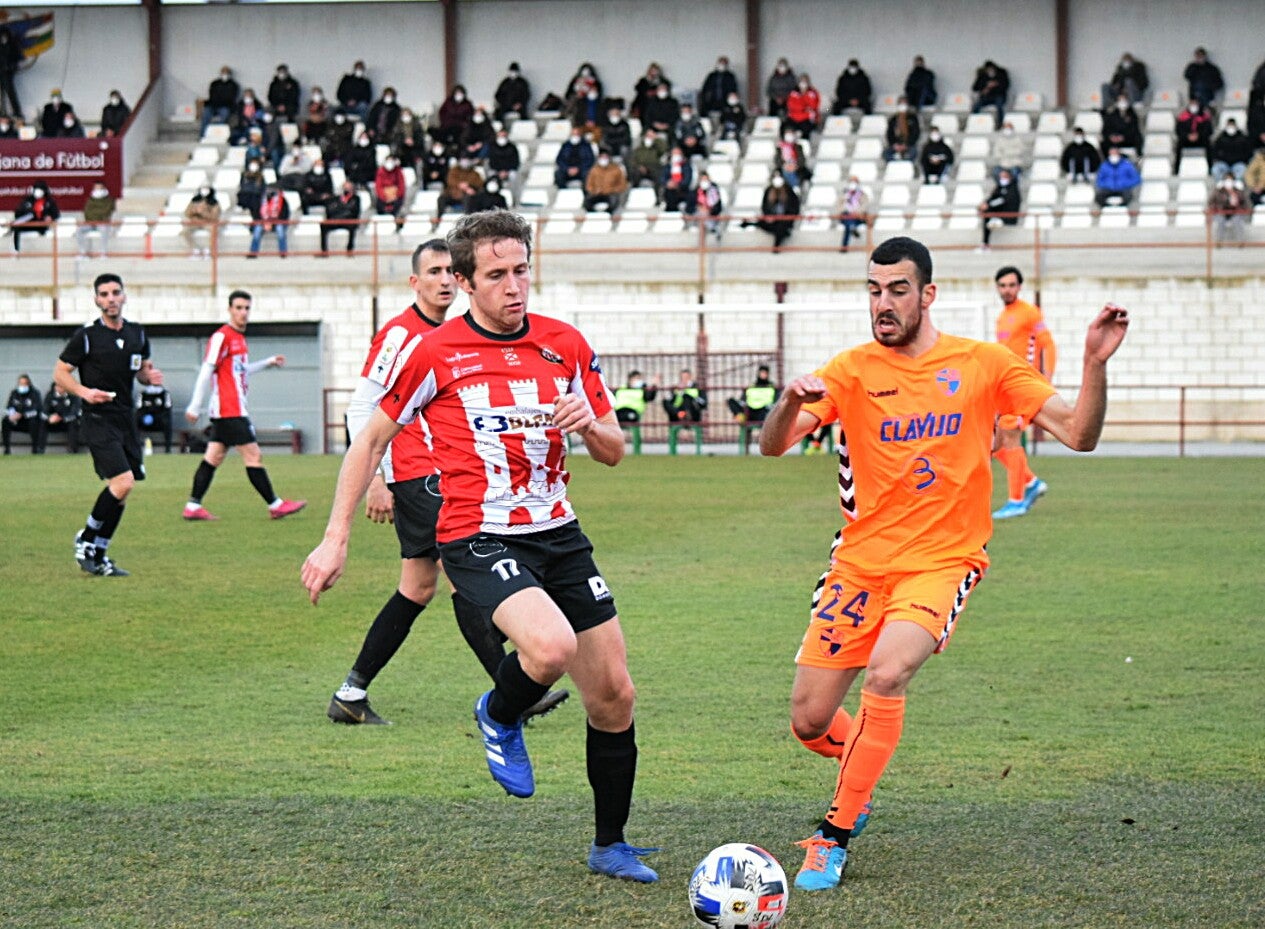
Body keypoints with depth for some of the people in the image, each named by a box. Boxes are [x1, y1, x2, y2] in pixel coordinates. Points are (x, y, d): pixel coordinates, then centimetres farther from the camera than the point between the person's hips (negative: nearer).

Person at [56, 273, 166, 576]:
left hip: (126, 421, 6)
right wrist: (84, 392, -19)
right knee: (123, 481, -20)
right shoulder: (86, 336, -6)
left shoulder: (137, 334, 10)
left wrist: (150, 376, 0)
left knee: (121, 491, 5)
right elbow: (60, 373, -2)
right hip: (98, 420, -6)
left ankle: (98, 557, 16)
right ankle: (85, 539, -1)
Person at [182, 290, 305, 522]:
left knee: (213, 457, 8)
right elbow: (206, 372, -14)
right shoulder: (221, 337, -12)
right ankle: (275, 506, -2)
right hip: (229, 410, -10)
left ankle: (193, 507, 8)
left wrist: (268, 362, 25)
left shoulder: (239, 338, 17)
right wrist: (195, 406, -16)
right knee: (253, 455, -6)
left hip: (232, 409, 10)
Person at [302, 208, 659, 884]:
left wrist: (590, 423, -11)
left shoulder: (566, 346, 6)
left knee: (614, 695, 6)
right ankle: (500, 719, 3)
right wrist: (335, 539, -2)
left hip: (558, 535, 5)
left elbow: (613, 452, 13)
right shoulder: (436, 352, -7)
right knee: (552, 645, -32)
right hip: (478, 540, -5)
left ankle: (610, 846, 25)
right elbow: (371, 440, 2)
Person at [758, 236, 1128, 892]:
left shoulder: (983, 365, -1)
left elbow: (1078, 434, -3)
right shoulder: (853, 369, 0)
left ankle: (835, 834, -14)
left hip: (941, 562, -2)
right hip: (860, 561, 2)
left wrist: (1095, 364, -20)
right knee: (809, 724, 1)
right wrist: (792, 402, -31)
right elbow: (772, 446, -9)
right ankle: (861, 766, 39)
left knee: (886, 674, -29)